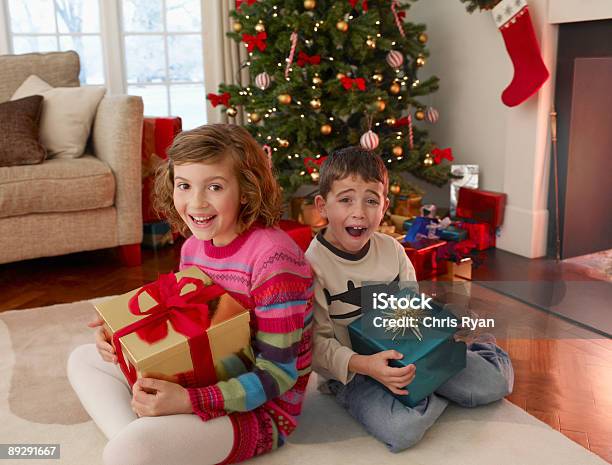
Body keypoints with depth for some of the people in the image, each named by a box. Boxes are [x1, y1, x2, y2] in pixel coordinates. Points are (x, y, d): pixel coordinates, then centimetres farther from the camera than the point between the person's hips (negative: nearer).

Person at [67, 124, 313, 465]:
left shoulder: (273, 257, -26)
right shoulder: (193, 246, -1)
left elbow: (278, 373, -23)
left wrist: (188, 401, -32)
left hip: (258, 407, -9)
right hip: (201, 378, 9)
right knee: (84, 360, 14)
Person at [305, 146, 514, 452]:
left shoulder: (392, 249, -1)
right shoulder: (312, 265, -18)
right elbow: (317, 343, -17)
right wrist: (364, 366, -32)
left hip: (403, 354, 5)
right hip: (352, 370, -4)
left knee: (494, 384, -3)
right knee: (403, 430, -32)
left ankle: (481, 351, 29)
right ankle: (444, 391, -3)